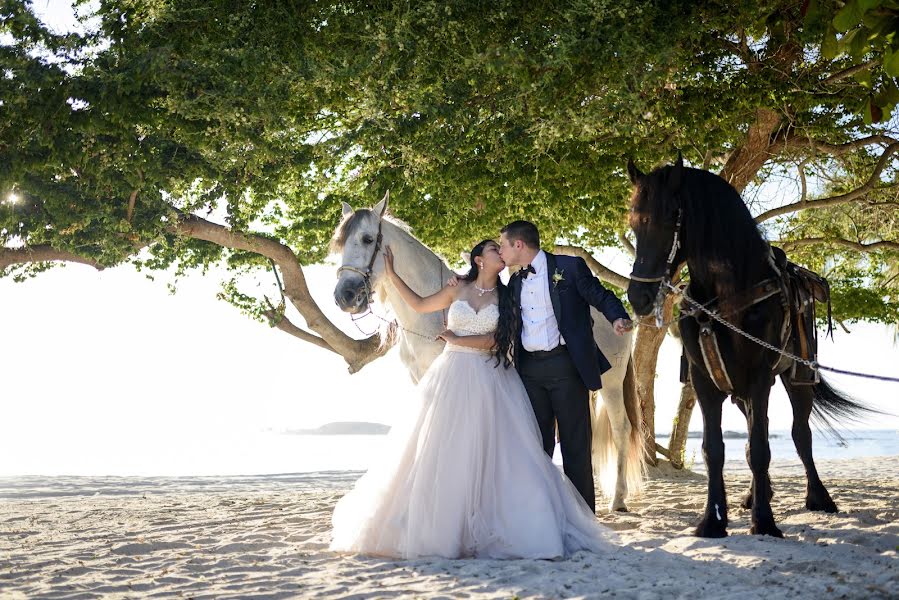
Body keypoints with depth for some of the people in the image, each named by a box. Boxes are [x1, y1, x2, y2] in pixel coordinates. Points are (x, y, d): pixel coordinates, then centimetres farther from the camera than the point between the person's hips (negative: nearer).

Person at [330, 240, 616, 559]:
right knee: (441, 453, 0)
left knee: (489, 453, -5)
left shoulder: (505, 296, 6)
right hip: (452, 377, 1)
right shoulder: (457, 289, 9)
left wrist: (456, 339, -5)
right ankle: (439, 529, 7)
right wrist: (391, 273, 17)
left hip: (489, 381, -1)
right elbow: (419, 304, 18)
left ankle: (489, 530, -2)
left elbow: (495, 338, -5)